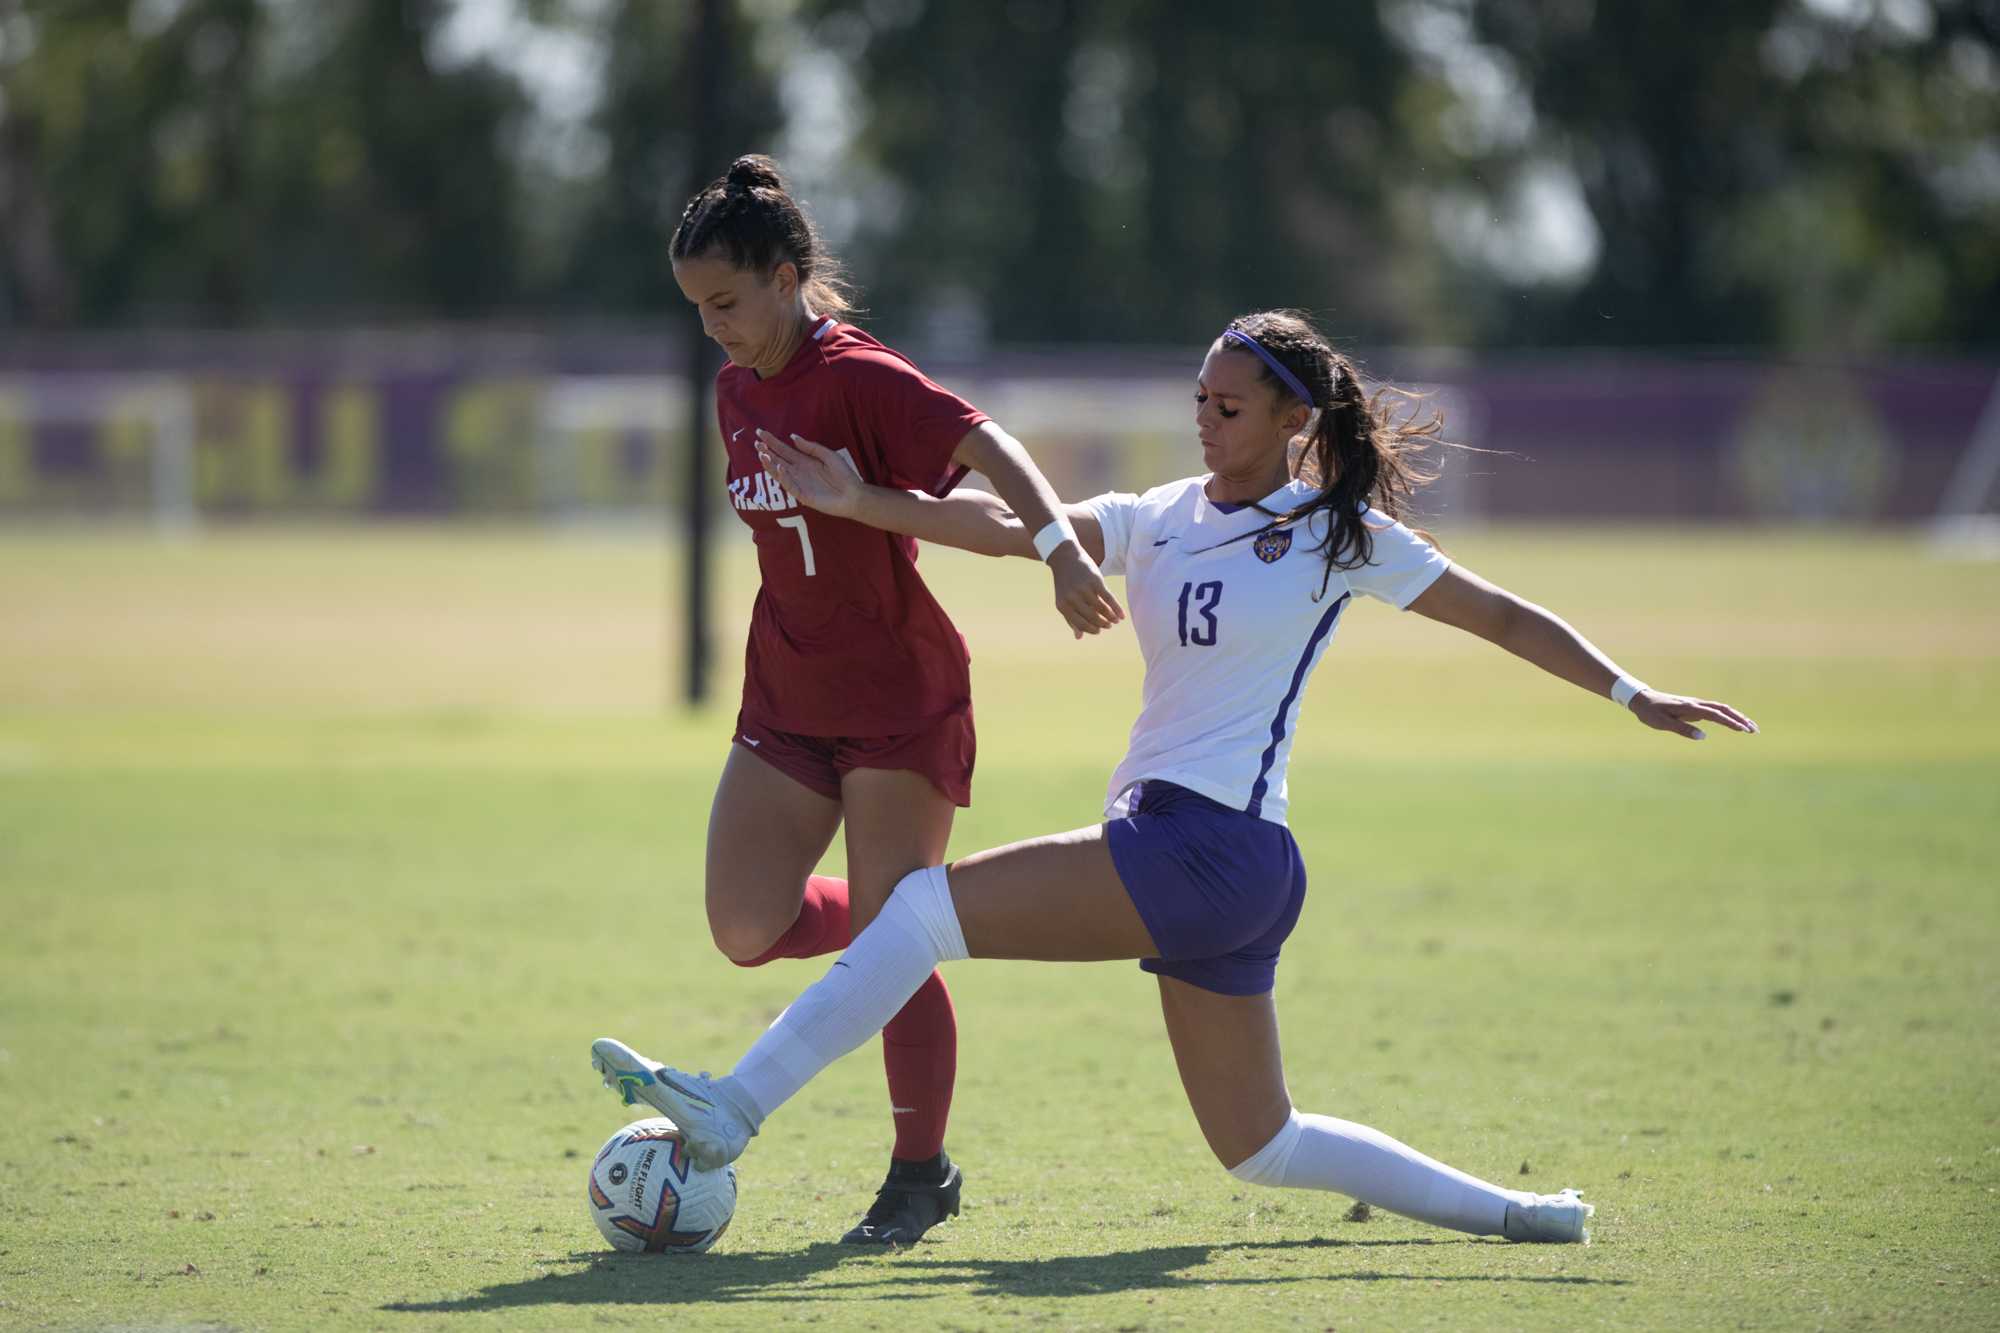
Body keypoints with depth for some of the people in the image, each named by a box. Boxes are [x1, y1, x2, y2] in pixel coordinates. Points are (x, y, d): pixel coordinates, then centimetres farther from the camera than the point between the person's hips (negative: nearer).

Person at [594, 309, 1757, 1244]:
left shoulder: (1345, 536, -1)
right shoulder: (1160, 520, 13)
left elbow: (1499, 616, 8)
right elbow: (1015, 528, 2)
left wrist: (1631, 694, 8)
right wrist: (857, 503, -12)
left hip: (1214, 850, -8)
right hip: (1170, 846, 8)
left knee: (930, 903, -17)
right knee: (1261, 1151, 13)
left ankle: (732, 1111, -18)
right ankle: (1514, 1213, 21)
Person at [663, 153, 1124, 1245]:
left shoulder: (858, 378, -17)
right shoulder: (738, 391, 8)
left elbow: (987, 447, -31)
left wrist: (1062, 550, -47)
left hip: (901, 700, -7)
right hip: (787, 703, 7)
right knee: (746, 930, -3)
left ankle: (920, 1171, 8)